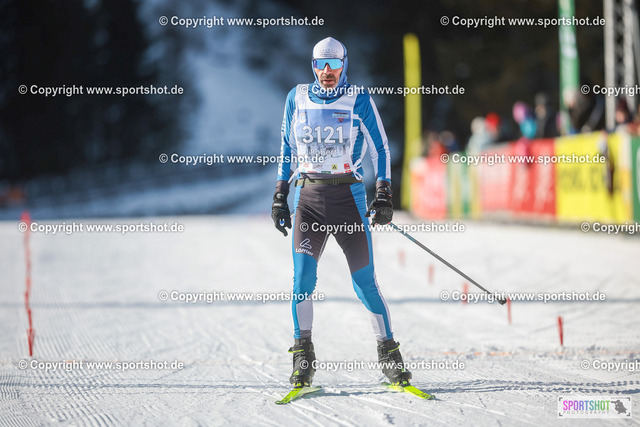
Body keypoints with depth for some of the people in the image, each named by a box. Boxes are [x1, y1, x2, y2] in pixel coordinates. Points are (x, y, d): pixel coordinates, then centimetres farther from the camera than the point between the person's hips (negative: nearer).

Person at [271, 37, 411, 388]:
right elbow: (287, 149, 17)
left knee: (365, 283, -3)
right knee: (303, 275, -14)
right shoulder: (297, 98, 9)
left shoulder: (359, 100, 0)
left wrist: (384, 197, -6)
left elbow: (380, 149, 3)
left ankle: (389, 354, 10)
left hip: (349, 198, -2)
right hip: (308, 197, 2)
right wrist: (280, 196, 13)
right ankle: (302, 358, -7)